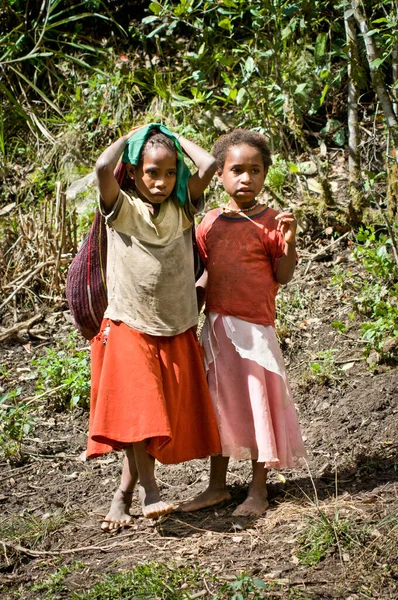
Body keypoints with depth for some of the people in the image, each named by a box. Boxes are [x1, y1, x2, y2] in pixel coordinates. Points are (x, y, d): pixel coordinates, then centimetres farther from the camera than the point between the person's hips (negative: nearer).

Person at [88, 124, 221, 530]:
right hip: (130, 329, -3)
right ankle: (148, 489, -11)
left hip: (176, 333, 4)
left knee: (164, 416, 5)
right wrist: (130, 136, -7)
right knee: (138, 409, -16)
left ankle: (123, 494, 16)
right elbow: (103, 167, -24)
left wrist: (175, 137, 3)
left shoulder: (182, 209, 3)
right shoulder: (122, 209, -5)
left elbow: (208, 165, -10)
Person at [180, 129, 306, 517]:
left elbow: (283, 277, -7)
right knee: (219, 403, 12)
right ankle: (217, 486, 24)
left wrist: (289, 242, -21)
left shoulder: (269, 223, -6)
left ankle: (258, 491, 14)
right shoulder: (210, 223, 6)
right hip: (216, 324, 5)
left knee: (257, 403, 2)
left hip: (254, 326, -5)